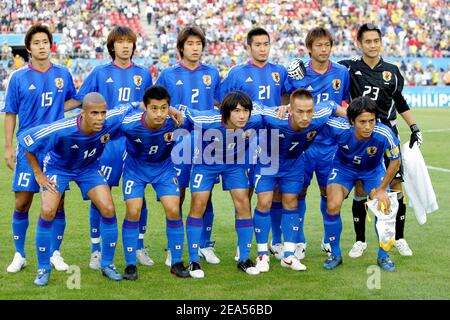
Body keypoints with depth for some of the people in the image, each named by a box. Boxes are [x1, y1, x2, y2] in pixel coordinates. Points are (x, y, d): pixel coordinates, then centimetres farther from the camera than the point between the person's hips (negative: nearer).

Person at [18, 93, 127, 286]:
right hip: (58, 167, -3)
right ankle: (43, 268, 0)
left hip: (89, 168, 3)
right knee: (48, 212, -19)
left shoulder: (111, 121, -30)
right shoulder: (61, 131, -38)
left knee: (108, 210, -10)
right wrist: (38, 173, -17)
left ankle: (107, 264, 9)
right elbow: (25, 139, -23)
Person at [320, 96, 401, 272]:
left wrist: (382, 189, -11)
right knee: (333, 206, -19)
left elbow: (395, 160, -16)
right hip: (343, 167, 0)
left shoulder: (384, 134, -36)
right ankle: (335, 254, 5)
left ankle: (383, 255, 9)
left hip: (373, 170, 0)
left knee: (383, 206, -16)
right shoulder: (339, 128, -36)